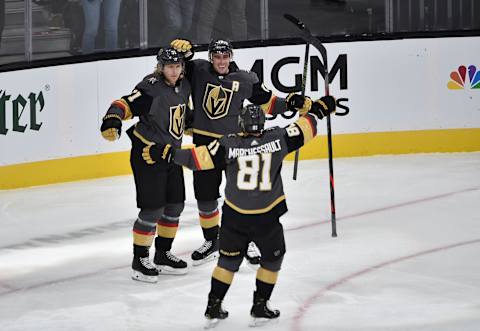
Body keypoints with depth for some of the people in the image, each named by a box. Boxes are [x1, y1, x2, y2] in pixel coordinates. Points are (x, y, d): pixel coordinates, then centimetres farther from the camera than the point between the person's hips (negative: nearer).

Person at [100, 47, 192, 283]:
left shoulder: (184, 87, 4)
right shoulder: (151, 88, -20)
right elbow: (127, 104, -29)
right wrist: (113, 120, -47)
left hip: (171, 153, 8)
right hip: (147, 154, -8)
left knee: (175, 205, 13)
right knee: (152, 209, -7)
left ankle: (163, 255, 28)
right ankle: (139, 261, 6)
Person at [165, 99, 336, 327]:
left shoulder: (228, 145, -8)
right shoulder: (277, 139, -8)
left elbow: (200, 158, -12)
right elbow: (304, 129, 2)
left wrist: (171, 153, -2)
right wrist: (319, 109, 19)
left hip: (234, 217, 2)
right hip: (267, 219, -2)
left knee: (228, 260, 19)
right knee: (272, 259, 20)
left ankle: (213, 308, 20)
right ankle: (260, 308, 19)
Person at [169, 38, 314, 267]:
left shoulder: (245, 80, -4)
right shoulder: (198, 71, -4)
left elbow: (267, 102, 2)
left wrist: (292, 102, -11)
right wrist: (183, 52, -19)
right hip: (204, 141, 1)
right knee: (204, 196, 10)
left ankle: (248, 242, 16)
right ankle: (211, 242, 29)